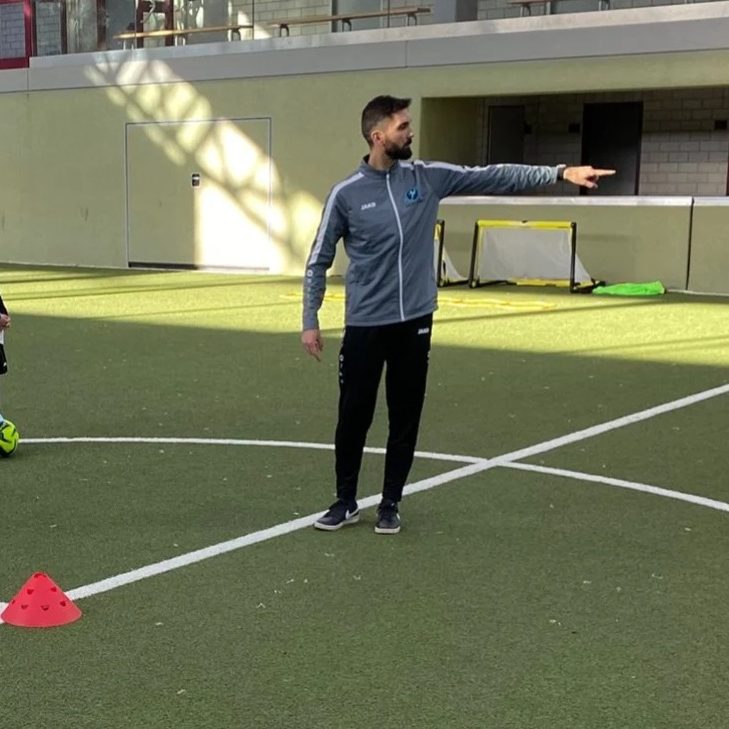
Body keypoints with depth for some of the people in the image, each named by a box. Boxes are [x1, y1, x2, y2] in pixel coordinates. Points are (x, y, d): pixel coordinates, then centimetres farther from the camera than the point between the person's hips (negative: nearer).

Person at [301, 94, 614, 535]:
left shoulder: (428, 177, 2)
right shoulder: (346, 194, -5)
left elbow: (494, 177, -1)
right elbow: (319, 262, 1)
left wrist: (560, 173, -9)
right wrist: (310, 322, -3)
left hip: (414, 322, 3)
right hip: (365, 325, -2)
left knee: (406, 419, 8)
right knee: (354, 417, 4)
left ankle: (391, 503, 22)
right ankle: (346, 501, 22)